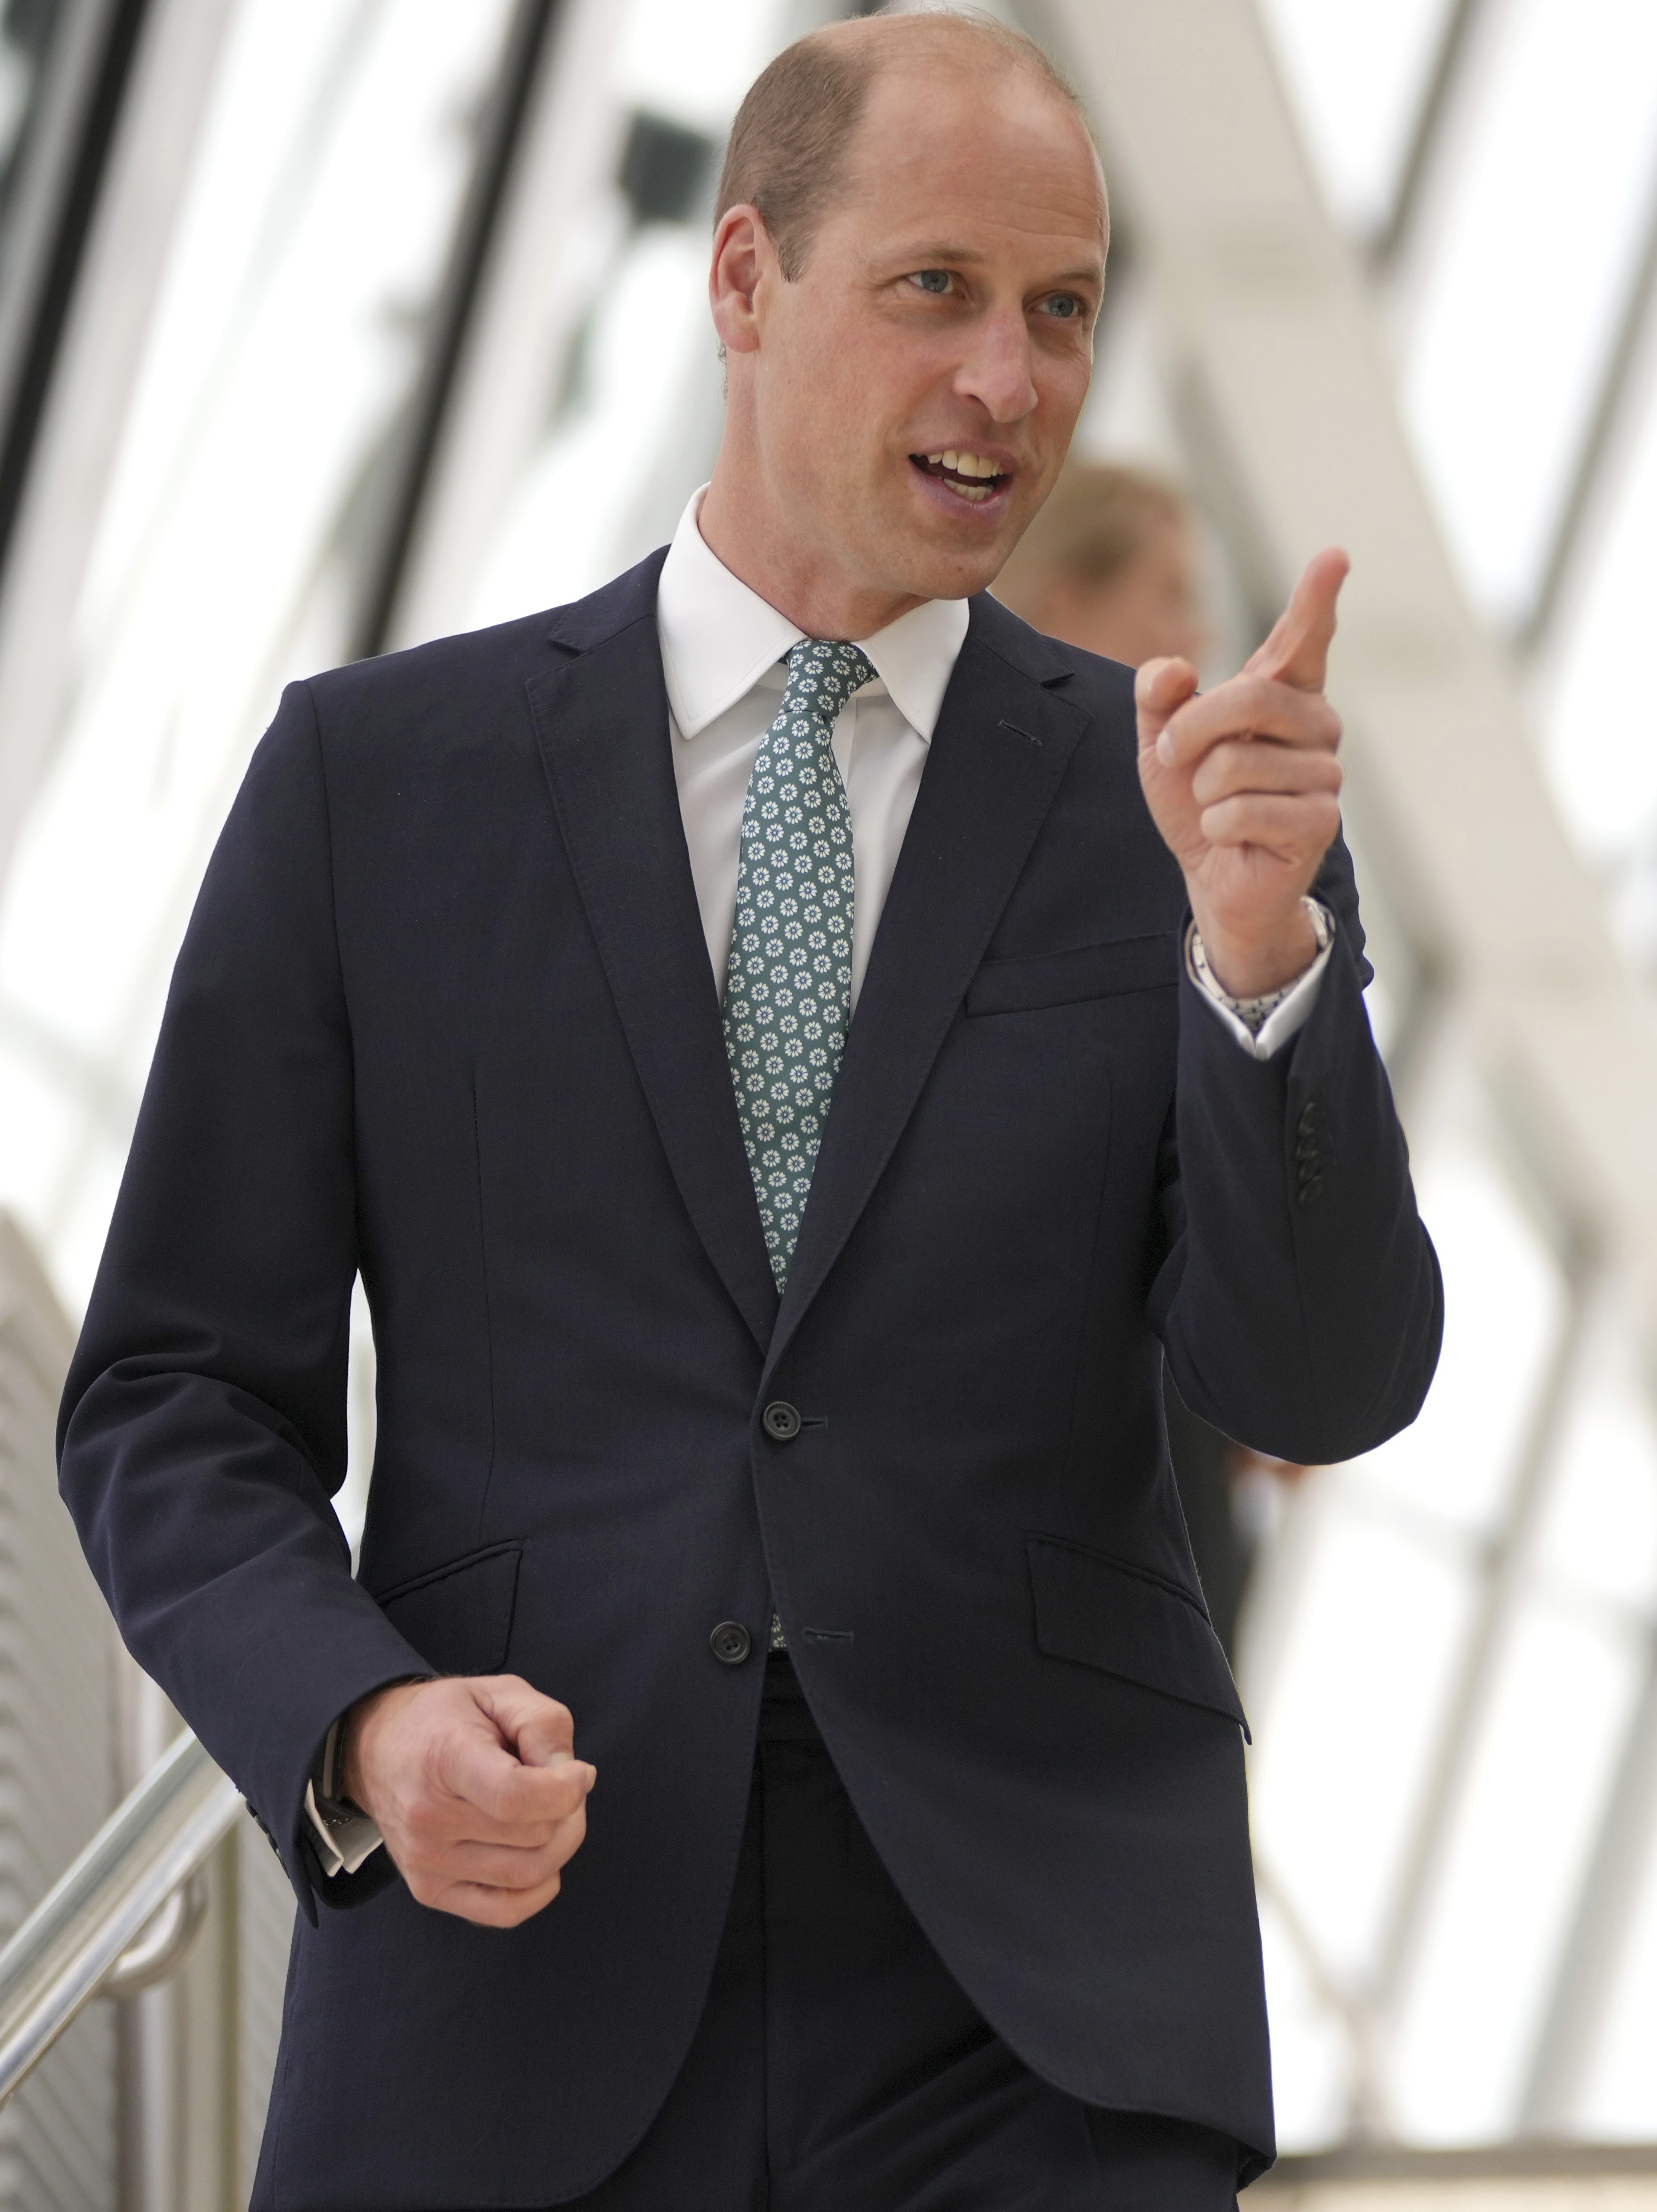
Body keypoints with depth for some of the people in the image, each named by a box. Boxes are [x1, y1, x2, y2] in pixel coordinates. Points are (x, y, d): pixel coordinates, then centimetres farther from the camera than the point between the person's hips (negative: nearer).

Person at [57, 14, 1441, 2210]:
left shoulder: (1164, 800, 7)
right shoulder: (376, 773, 5)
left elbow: (1327, 1388, -3)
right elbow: (175, 1400, 6)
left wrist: (1260, 938, -18)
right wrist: (360, 1726, -13)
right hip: (514, 2004, 0)